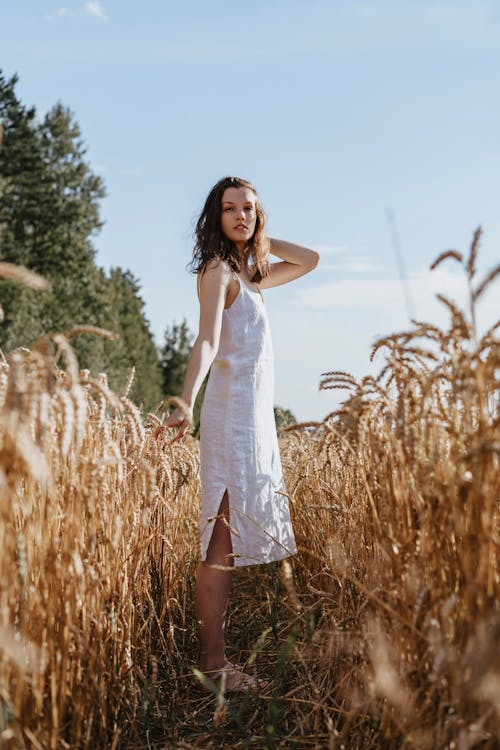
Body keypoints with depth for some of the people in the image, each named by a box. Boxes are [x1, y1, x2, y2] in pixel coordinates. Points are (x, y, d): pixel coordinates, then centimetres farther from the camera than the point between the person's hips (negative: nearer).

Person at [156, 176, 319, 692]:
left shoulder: (248, 274, 19)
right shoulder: (217, 270, -6)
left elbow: (308, 260, 29)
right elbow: (206, 341, -21)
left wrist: (258, 240, 19)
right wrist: (186, 405, -34)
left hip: (255, 418, 9)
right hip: (232, 414, -9)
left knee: (233, 541, 8)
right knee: (221, 540, -10)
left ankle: (215, 657, 13)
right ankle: (212, 662, -7)